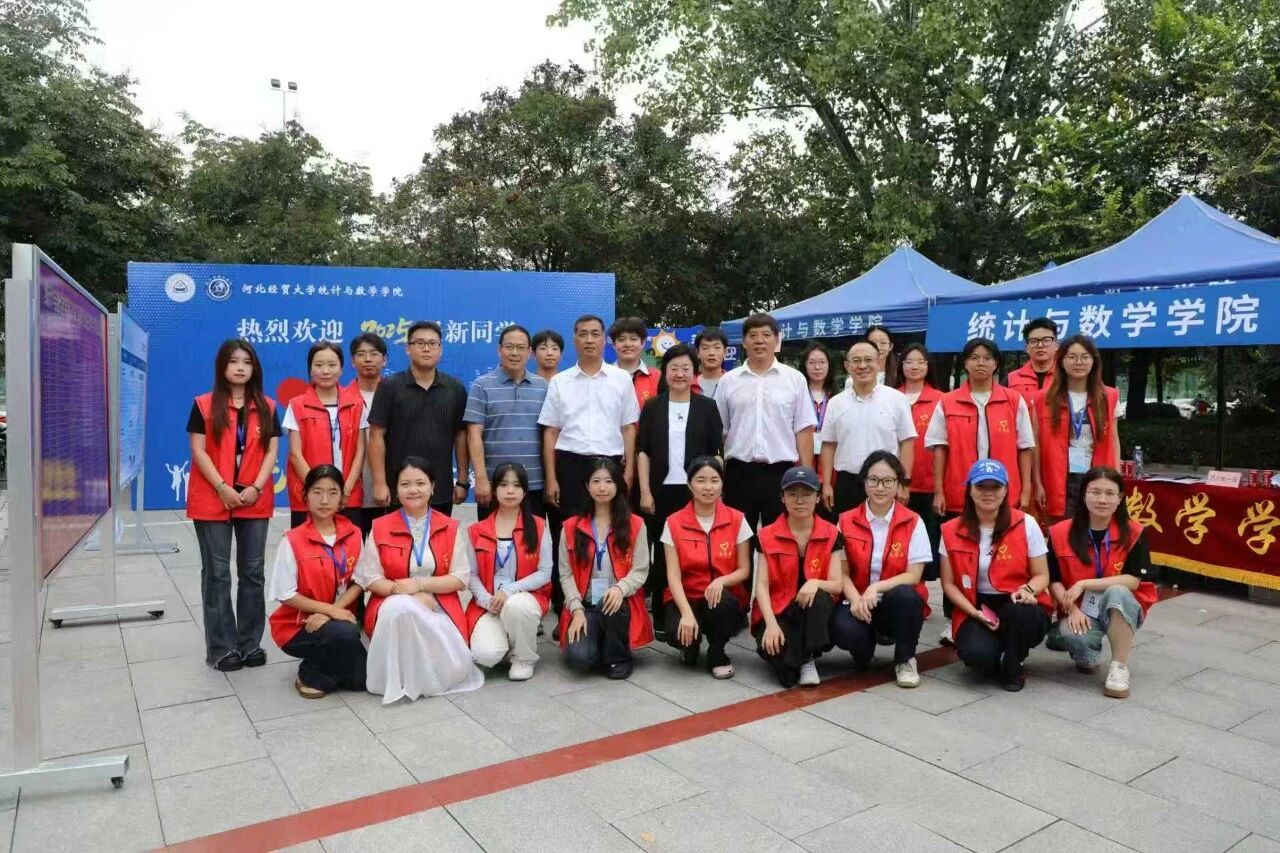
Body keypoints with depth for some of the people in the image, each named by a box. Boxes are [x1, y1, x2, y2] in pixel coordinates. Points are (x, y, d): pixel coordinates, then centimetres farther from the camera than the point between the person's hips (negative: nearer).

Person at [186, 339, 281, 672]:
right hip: (213, 500, -2)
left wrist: (256, 487, -10)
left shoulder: (267, 407, 7)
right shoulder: (204, 404, 0)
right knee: (217, 573, 2)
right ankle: (222, 647, 9)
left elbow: (272, 451, 3)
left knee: (252, 572, 7)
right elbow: (198, 451, -5)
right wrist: (222, 488, -14)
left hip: (255, 501, 3)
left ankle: (250, 643, 17)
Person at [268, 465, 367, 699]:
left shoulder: (353, 534, -1)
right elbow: (286, 595, -12)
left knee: (362, 677, -13)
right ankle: (312, 675, -5)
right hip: (297, 625, -4)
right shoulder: (293, 540, -13)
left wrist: (330, 614, -16)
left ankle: (324, 664, 17)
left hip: (339, 619, 4)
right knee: (345, 634, -34)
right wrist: (330, 609, -19)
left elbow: (358, 583, -1)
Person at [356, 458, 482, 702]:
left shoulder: (450, 527, 5)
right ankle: (401, 677, -15)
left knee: (452, 667, -25)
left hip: (438, 608, 1)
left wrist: (419, 584, -15)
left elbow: (461, 578, -1)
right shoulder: (380, 528, 3)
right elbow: (369, 578, -2)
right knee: (402, 607, -40)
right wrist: (405, 593, -17)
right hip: (393, 607, -1)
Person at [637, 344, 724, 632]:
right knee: (662, 554, 4)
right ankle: (661, 618, 13)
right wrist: (645, 491, -3)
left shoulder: (707, 407, 4)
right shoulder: (652, 407, 6)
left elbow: (716, 452, 4)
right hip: (661, 490, 1)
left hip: (696, 491, 0)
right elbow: (643, 451, 4)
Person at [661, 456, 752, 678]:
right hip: (687, 597, 0)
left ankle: (717, 656, -3)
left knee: (723, 601, -35)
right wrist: (687, 613, -25)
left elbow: (744, 570, -1)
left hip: (723, 598, 1)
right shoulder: (674, 523, -6)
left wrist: (721, 581, -23)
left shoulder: (737, 520, -4)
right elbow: (673, 575, -10)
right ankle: (691, 646, 11)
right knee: (678, 633, -31)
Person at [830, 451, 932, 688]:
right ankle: (865, 647, 8)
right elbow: (842, 572, -3)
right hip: (858, 602, 0)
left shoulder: (913, 523, -3)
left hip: (899, 604, 0)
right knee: (844, 630, -33)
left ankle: (905, 660, -7)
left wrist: (876, 588, -24)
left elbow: (914, 575, -9)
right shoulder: (846, 521, 1)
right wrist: (856, 599, -22)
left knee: (905, 595, -36)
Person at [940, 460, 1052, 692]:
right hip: (975, 609, 0)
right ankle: (994, 660, 11)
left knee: (1019, 610, -37)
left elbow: (1042, 575, 0)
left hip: (1018, 608, 0)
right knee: (976, 653, -31)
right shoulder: (952, 531, -2)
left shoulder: (1026, 524, -4)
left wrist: (1028, 590, -23)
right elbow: (949, 584, 2)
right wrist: (975, 613, -13)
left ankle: (1013, 668, -3)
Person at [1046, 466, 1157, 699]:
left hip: (1122, 609, 0)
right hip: (1079, 611, 1)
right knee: (1072, 634, -34)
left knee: (1117, 592, -36)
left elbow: (1133, 581, -15)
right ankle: (1087, 657, 7)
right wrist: (1072, 609, -20)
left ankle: (1119, 667, -20)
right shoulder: (1061, 533, -5)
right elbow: (1054, 581, -3)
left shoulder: (1133, 533, -7)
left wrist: (1083, 584, -21)